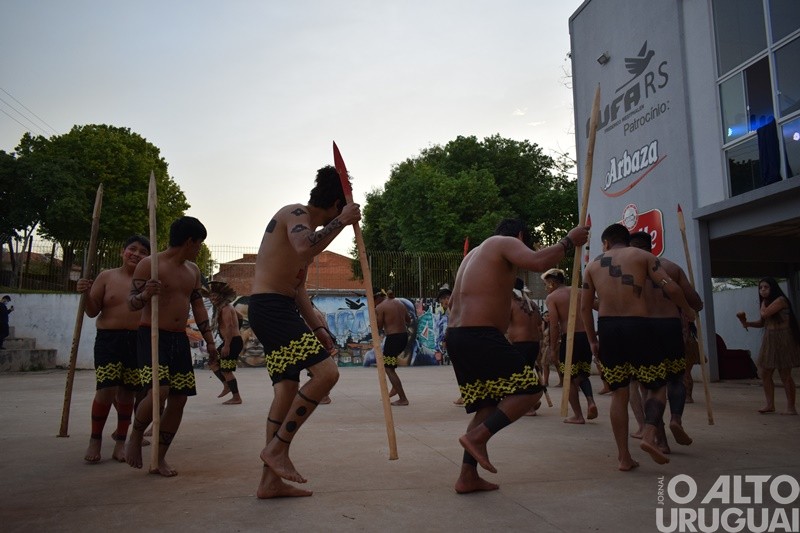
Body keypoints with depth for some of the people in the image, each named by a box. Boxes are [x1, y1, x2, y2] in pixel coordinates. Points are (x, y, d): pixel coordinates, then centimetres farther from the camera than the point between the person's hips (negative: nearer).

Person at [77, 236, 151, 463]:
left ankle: (120, 442, 22)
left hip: (139, 341, 1)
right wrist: (86, 294, -14)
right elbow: (92, 311, 5)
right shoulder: (106, 276, 5)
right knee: (106, 390, -11)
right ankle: (95, 440, 10)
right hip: (109, 339, -1)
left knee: (127, 393, 8)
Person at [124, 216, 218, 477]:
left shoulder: (192, 270, 13)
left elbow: (198, 305, 18)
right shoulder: (149, 264, -5)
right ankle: (135, 436, 8)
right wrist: (145, 294, -30)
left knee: (179, 400, 2)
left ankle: (159, 459, 14)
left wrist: (210, 341, 14)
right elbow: (131, 303, -6)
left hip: (180, 339, 7)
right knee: (158, 393, -21)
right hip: (152, 335, -6)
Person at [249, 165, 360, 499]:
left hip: (277, 310, 11)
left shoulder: (307, 225, 24)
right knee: (326, 372, -18)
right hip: (271, 306, -11)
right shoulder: (295, 213, -6)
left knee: (287, 390, 9)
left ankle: (270, 480, 15)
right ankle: (277, 447, -7)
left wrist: (316, 327, 18)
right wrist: (342, 221, -18)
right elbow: (305, 249, -31)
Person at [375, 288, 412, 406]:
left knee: (388, 369, 1)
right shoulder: (399, 303, 13)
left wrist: (374, 315, 5)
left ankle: (403, 399, -3)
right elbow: (408, 320, 19)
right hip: (404, 336, 9)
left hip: (393, 338, -8)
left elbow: (378, 327, -9)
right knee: (388, 362, 29)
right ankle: (395, 388, 25)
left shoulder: (380, 307, -8)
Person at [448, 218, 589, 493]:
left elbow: (453, 302, 28)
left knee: (488, 406, 15)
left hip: (455, 336, 10)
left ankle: (467, 477, 13)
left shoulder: (475, 253, 28)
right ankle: (477, 436, -10)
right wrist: (569, 241, -5)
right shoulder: (506, 242, 2)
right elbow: (537, 261, -20)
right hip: (480, 336, -10)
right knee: (530, 389, -4)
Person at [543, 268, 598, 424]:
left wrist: (553, 348, -6)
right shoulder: (579, 292, 13)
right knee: (582, 374, 22)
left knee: (570, 379, 7)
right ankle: (591, 401, -2)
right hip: (586, 336, 5)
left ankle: (578, 416, 9)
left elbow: (554, 325, -10)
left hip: (570, 338, -5)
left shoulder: (551, 297, -3)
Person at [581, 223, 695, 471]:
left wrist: (592, 340, 21)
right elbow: (671, 287, -3)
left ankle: (624, 457, 10)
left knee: (618, 394, 10)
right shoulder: (643, 256, 8)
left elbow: (585, 306, 14)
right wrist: (687, 310, 15)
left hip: (607, 328, 3)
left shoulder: (593, 265, 15)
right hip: (637, 326, -2)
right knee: (657, 386, 13)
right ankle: (649, 436, -10)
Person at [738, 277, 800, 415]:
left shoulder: (780, 300, -10)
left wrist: (762, 304, -3)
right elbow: (762, 322, 18)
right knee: (765, 373, 5)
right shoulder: (766, 302, 16)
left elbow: (765, 314, -22)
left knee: (785, 375, -3)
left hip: (782, 340, -8)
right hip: (769, 341, 8)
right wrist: (746, 323, 2)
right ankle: (770, 405, 12)